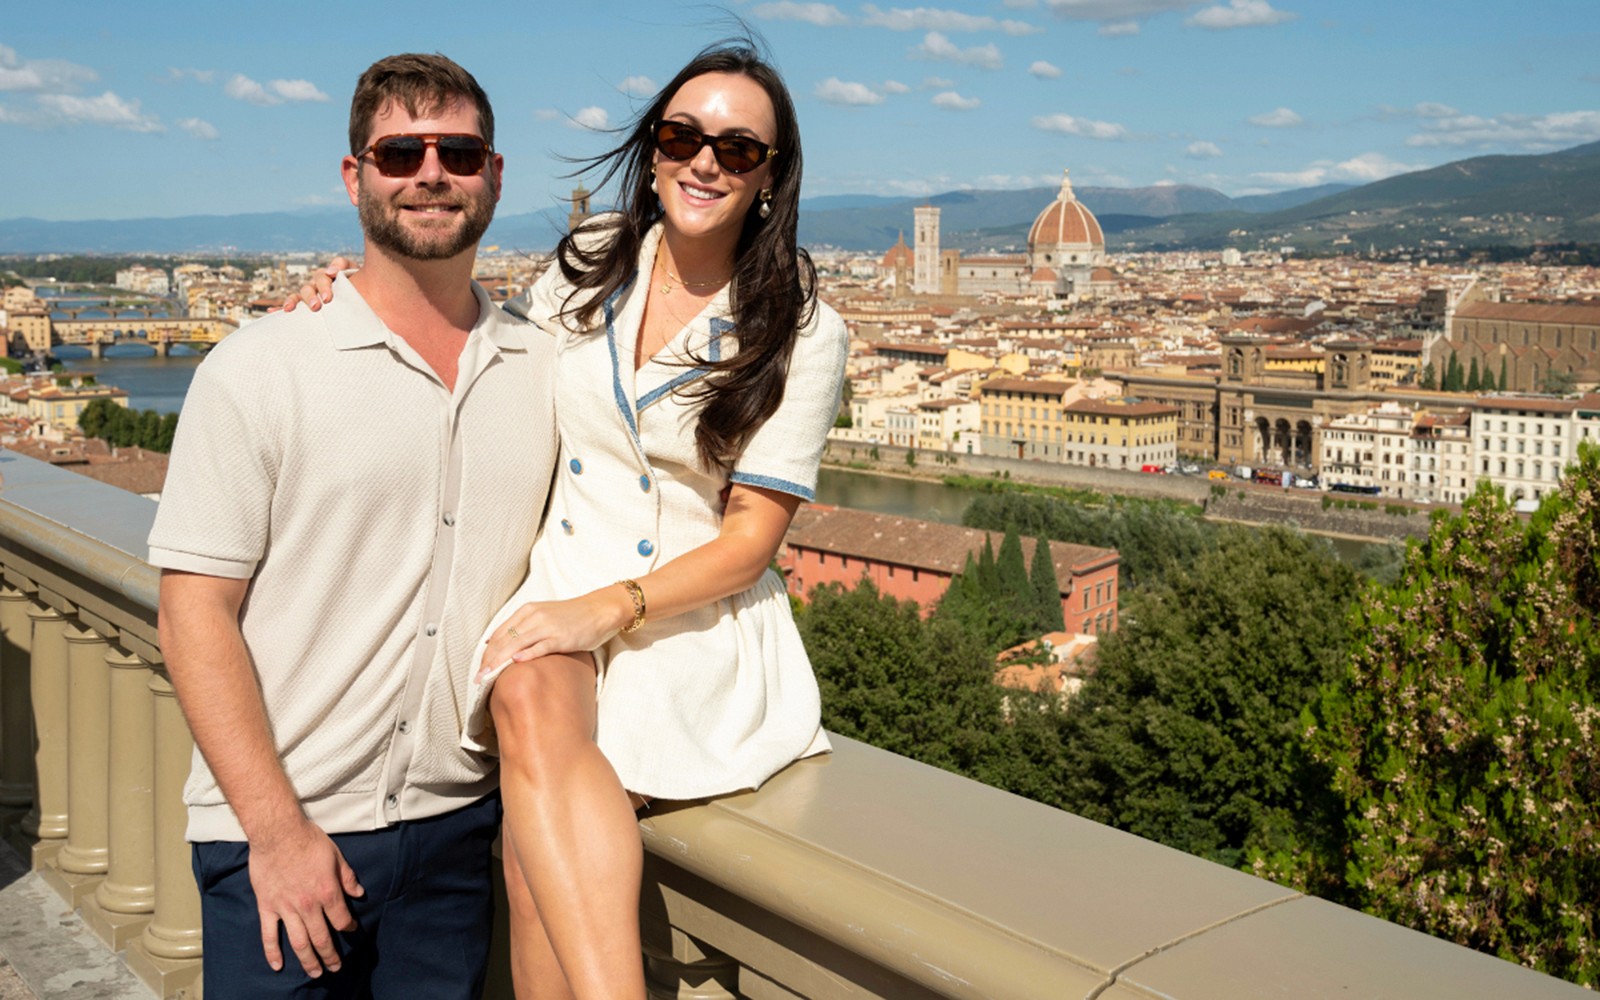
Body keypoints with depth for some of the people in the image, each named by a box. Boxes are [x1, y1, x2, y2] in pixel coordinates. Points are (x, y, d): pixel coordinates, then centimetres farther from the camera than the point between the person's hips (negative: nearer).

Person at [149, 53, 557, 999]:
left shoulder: (544, 370, 4)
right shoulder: (259, 370, -6)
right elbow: (195, 613, -8)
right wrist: (276, 828, -13)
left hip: (461, 823, 3)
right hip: (276, 834, -3)